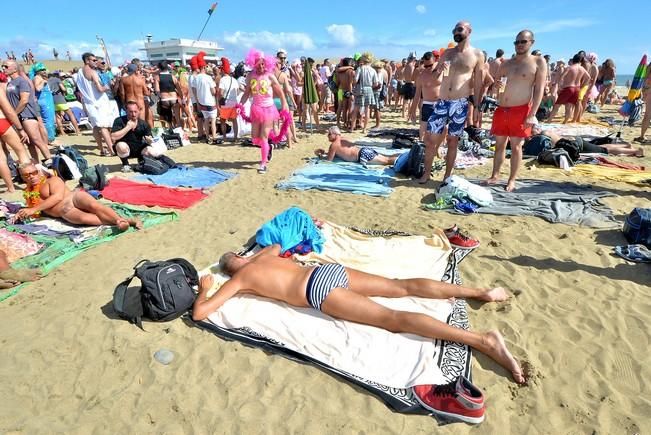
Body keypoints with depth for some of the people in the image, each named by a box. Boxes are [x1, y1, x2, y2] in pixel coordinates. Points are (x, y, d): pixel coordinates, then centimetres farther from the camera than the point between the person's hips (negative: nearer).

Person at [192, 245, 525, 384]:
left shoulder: (238, 279, 10)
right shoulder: (263, 257, 27)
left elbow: (199, 313, 7)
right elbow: (278, 246, 52)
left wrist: (205, 287, 26)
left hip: (319, 290, -7)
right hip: (331, 270, 7)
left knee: (395, 319, -16)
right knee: (403, 287, 5)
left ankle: (484, 340, -24)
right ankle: (482, 293, 3)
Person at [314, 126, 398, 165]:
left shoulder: (334, 144, -3)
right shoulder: (342, 141, 24)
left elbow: (329, 159, 1)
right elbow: (336, 153, 38)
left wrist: (321, 156, 17)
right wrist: (324, 152, 29)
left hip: (363, 155, -9)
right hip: (365, 150, 9)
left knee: (387, 160, -15)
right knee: (388, 157, 8)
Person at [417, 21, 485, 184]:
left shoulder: (477, 54, 3)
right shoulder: (447, 53, 12)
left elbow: (479, 83, 3)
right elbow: (435, 78, 16)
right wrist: (438, 71, -7)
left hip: (460, 104, -3)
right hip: (442, 102, 3)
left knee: (452, 141, 4)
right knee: (430, 139, -1)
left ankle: (447, 176, 15)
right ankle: (426, 173, 14)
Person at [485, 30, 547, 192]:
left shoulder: (538, 62, -1)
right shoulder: (506, 63, 13)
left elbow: (539, 89, -7)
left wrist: (532, 114, -16)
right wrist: (497, 85, -6)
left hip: (521, 110, -4)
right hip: (501, 109, 5)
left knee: (516, 146, 0)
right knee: (499, 144, 9)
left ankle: (512, 180, 9)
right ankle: (495, 176, 19)